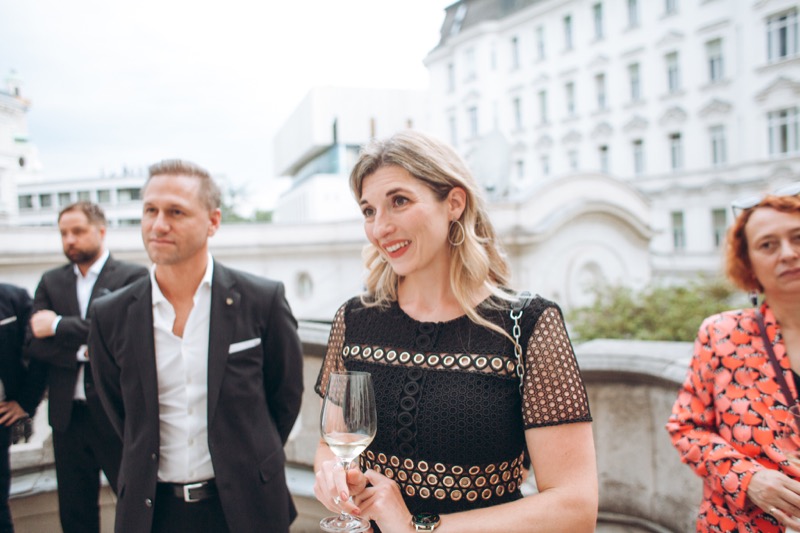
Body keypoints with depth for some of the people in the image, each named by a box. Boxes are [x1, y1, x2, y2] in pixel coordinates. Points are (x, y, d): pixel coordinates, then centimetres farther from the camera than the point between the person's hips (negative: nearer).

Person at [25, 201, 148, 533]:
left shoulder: (134, 277, -5)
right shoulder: (50, 282, 9)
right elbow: (33, 344, 0)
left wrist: (58, 326, -13)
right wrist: (82, 350, -15)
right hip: (68, 415, 5)